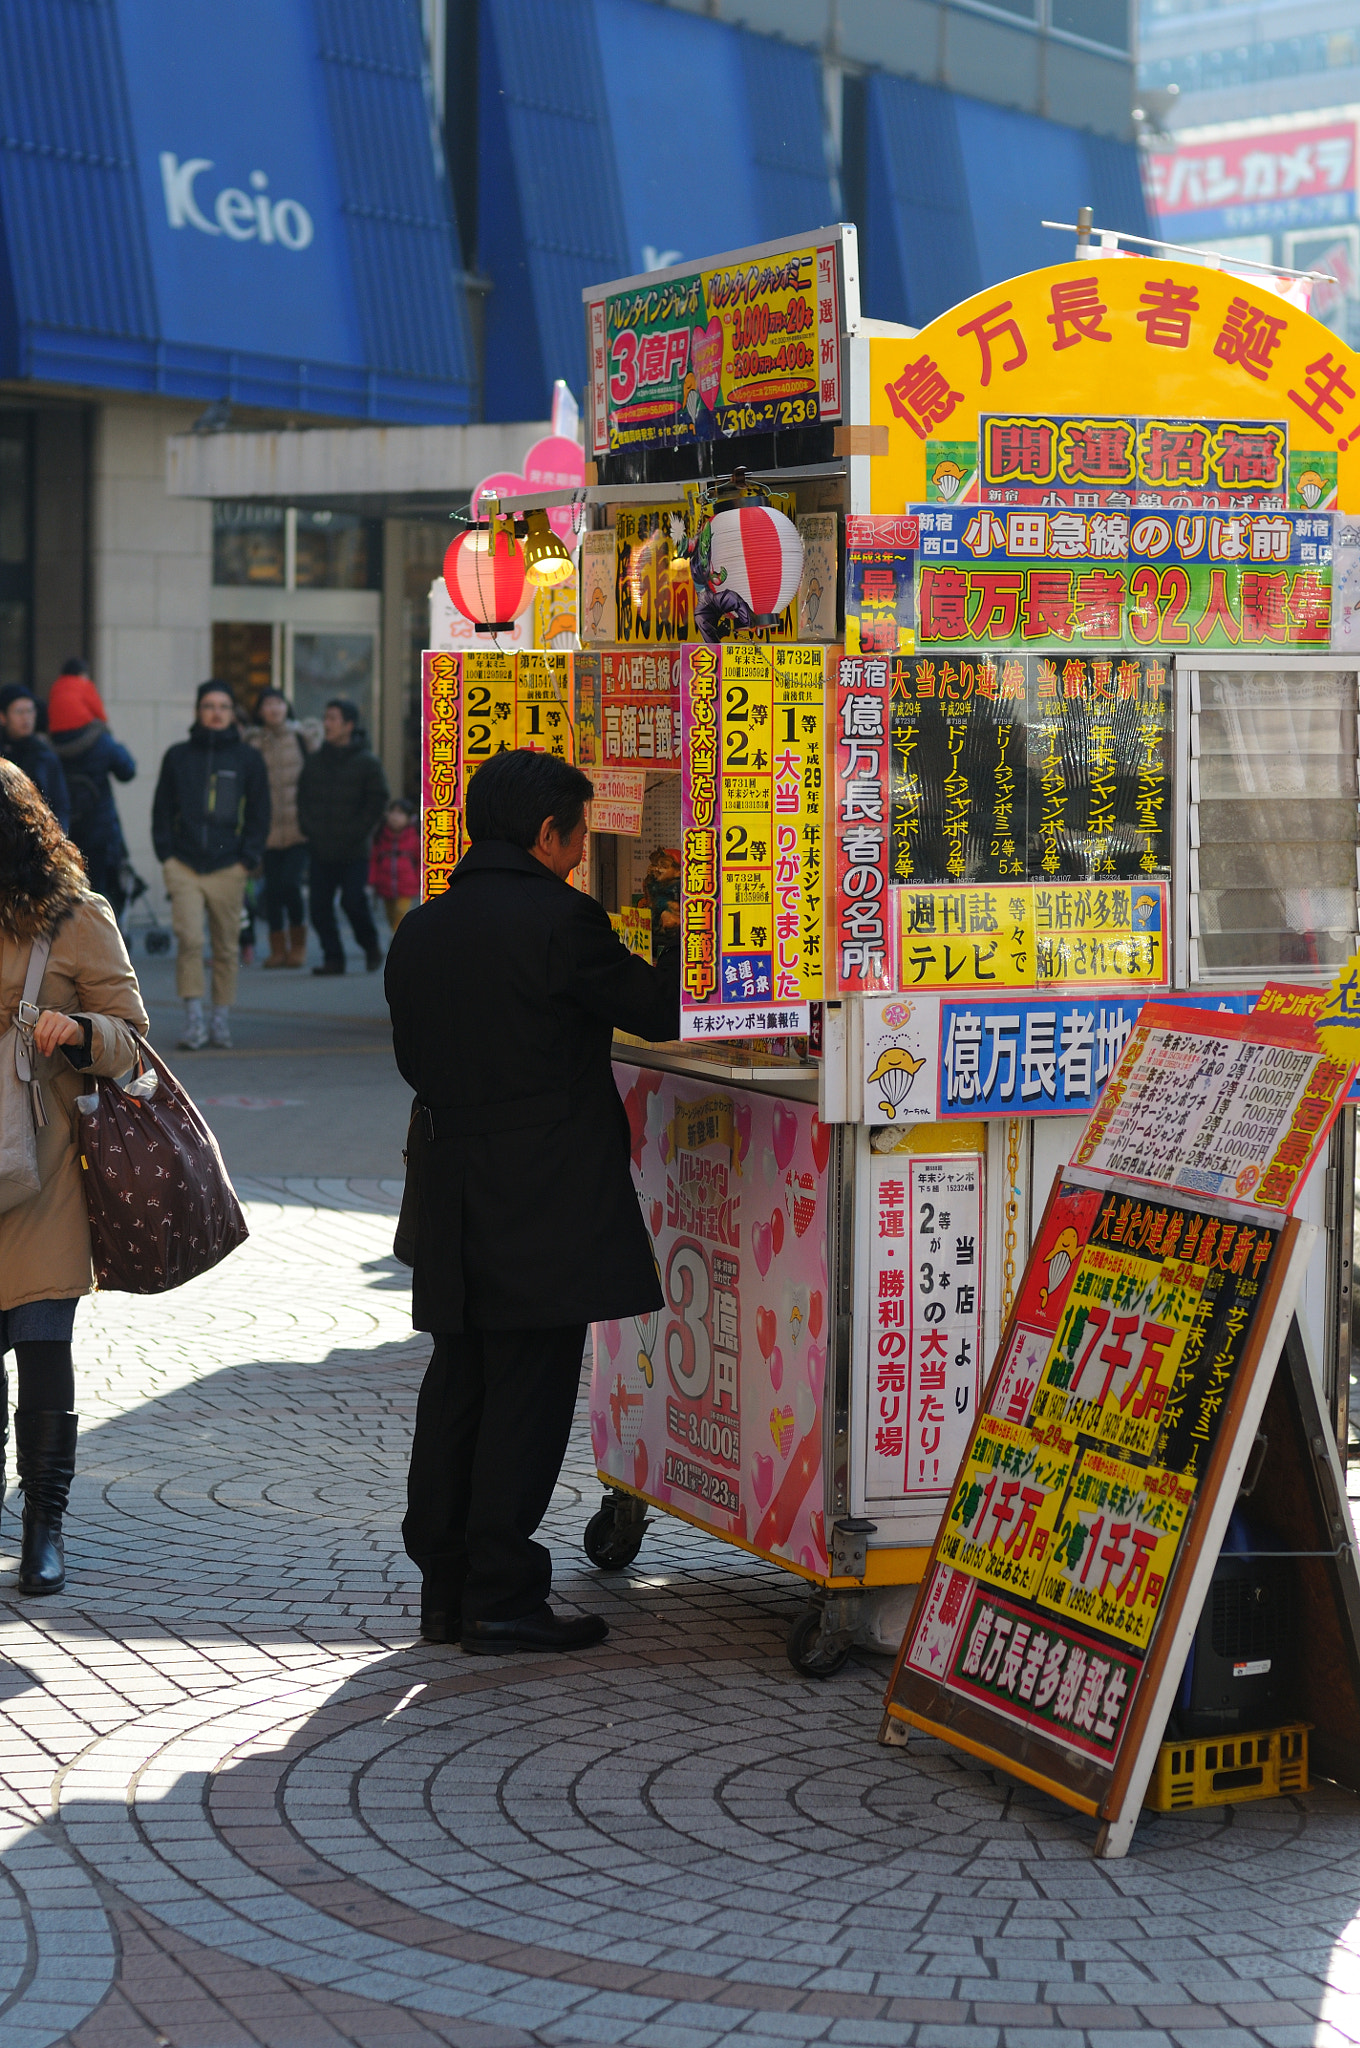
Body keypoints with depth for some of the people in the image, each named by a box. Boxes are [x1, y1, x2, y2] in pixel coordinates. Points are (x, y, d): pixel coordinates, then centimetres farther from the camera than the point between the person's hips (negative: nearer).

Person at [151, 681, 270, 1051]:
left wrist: (247, 859, -2)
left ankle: (222, 1020, 15)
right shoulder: (178, 756, 9)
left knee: (226, 948, 5)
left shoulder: (248, 759, 8)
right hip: (184, 866, 0)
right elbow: (162, 809, 11)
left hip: (228, 868, 0)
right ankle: (193, 1020, -12)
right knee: (189, 940, -13)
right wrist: (166, 855, 0)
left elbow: (259, 814, 8)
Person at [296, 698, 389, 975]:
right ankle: (333, 957, 8)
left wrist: (356, 833, -10)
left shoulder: (367, 762, -2)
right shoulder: (315, 760, 11)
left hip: (354, 851, -4)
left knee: (353, 902, -9)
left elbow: (377, 802, -3)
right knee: (320, 905, -1)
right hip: (321, 850, 4)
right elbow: (302, 796, 18)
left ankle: (371, 947, 15)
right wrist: (307, 828, 4)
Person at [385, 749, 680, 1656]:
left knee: (458, 1386, 13)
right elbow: (660, 1010, -5)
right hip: (547, 1206, -7)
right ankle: (503, 1597, 1)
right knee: (529, 1395, -2)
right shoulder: (560, 919, -13)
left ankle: (444, 1586, 19)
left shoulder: (419, 932, 9)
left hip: (453, 1198, 7)